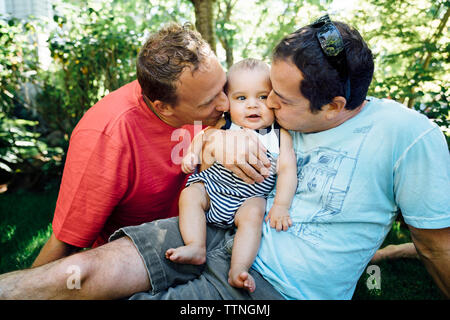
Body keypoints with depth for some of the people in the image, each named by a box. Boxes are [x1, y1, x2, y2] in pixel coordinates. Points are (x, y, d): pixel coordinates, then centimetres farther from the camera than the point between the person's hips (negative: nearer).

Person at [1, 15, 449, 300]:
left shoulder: (406, 134, -13)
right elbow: (218, 114, 15)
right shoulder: (287, 120, 1)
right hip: (223, 234, 4)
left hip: (275, 287, -4)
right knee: (85, 272, -15)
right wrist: (220, 135, -6)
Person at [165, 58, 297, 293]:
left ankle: (238, 269, -30)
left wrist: (281, 206, -19)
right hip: (211, 187, 3)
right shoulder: (223, 126, 1)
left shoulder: (280, 135, -2)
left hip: (249, 198, -2)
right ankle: (196, 248, -24)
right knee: (189, 195, -19)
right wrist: (190, 154, -8)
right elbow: (203, 138, 15)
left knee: (254, 214, -29)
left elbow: (287, 169, -8)